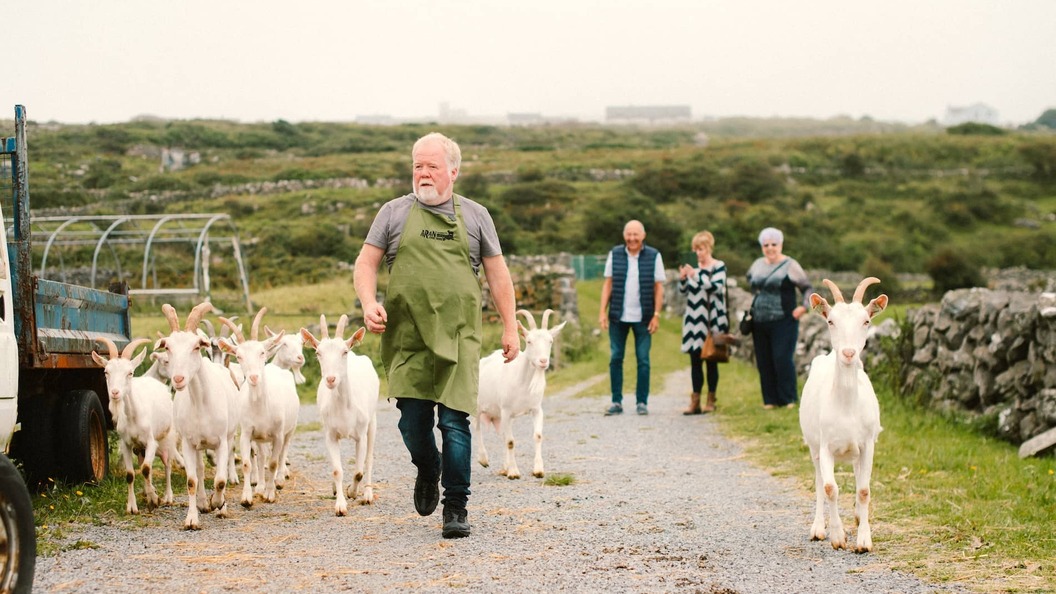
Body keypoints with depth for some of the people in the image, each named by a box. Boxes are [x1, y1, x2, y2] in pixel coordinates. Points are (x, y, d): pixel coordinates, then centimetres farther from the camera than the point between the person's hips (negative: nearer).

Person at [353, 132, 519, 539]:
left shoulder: (475, 216, 10)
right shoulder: (394, 212, 9)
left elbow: (497, 275, 12)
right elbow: (366, 263, 8)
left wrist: (510, 327, 8)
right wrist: (369, 303, -10)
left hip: (458, 337, -1)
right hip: (407, 337, 1)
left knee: (454, 421, -7)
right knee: (412, 420, 0)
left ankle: (456, 508, 2)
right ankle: (428, 471, 32)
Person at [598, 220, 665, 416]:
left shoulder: (653, 256, 0)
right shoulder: (615, 254, 5)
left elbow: (659, 287, 1)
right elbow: (608, 284, 7)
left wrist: (656, 315, -5)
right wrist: (603, 311, 1)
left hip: (643, 318, -2)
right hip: (618, 317, 2)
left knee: (643, 360, 2)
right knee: (615, 359, 3)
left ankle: (642, 402, 9)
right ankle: (617, 402, 10)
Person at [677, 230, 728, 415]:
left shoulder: (719, 266, -1)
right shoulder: (693, 266, 10)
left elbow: (717, 286, -17)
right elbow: (683, 291, 12)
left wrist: (696, 276, -23)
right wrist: (682, 278, -7)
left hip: (712, 320, -4)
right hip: (694, 320, 4)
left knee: (711, 360, 2)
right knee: (695, 360, 1)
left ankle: (711, 400, 7)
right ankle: (695, 401, 1)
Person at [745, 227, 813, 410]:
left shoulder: (790, 266, -2)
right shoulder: (757, 265, 12)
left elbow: (808, 289, -1)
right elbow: (749, 279, 33)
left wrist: (804, 306, -17)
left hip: (783, 321, -5)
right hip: (760, 322, 5)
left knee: (783, 359, -11)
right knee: (764, 362, 5)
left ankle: (788, 399, -2)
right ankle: (770, 400, 12)